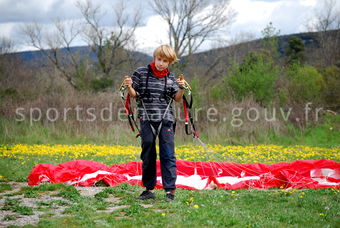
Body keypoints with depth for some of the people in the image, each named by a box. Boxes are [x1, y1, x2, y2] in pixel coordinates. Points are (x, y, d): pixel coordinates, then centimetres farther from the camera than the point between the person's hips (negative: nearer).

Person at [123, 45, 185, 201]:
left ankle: (170, 190, -3)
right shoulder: (141, 73, 2)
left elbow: (177, 99, 3)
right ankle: (149, 189, 15)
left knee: (168, 155, -4)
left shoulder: (170, 77, 6)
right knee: (148, 156, 6)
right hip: (147, 120, 0)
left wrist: (181, 88, -15)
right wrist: (129, 87, -16)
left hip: (166, 119, 0)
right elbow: (134, 95, 5)